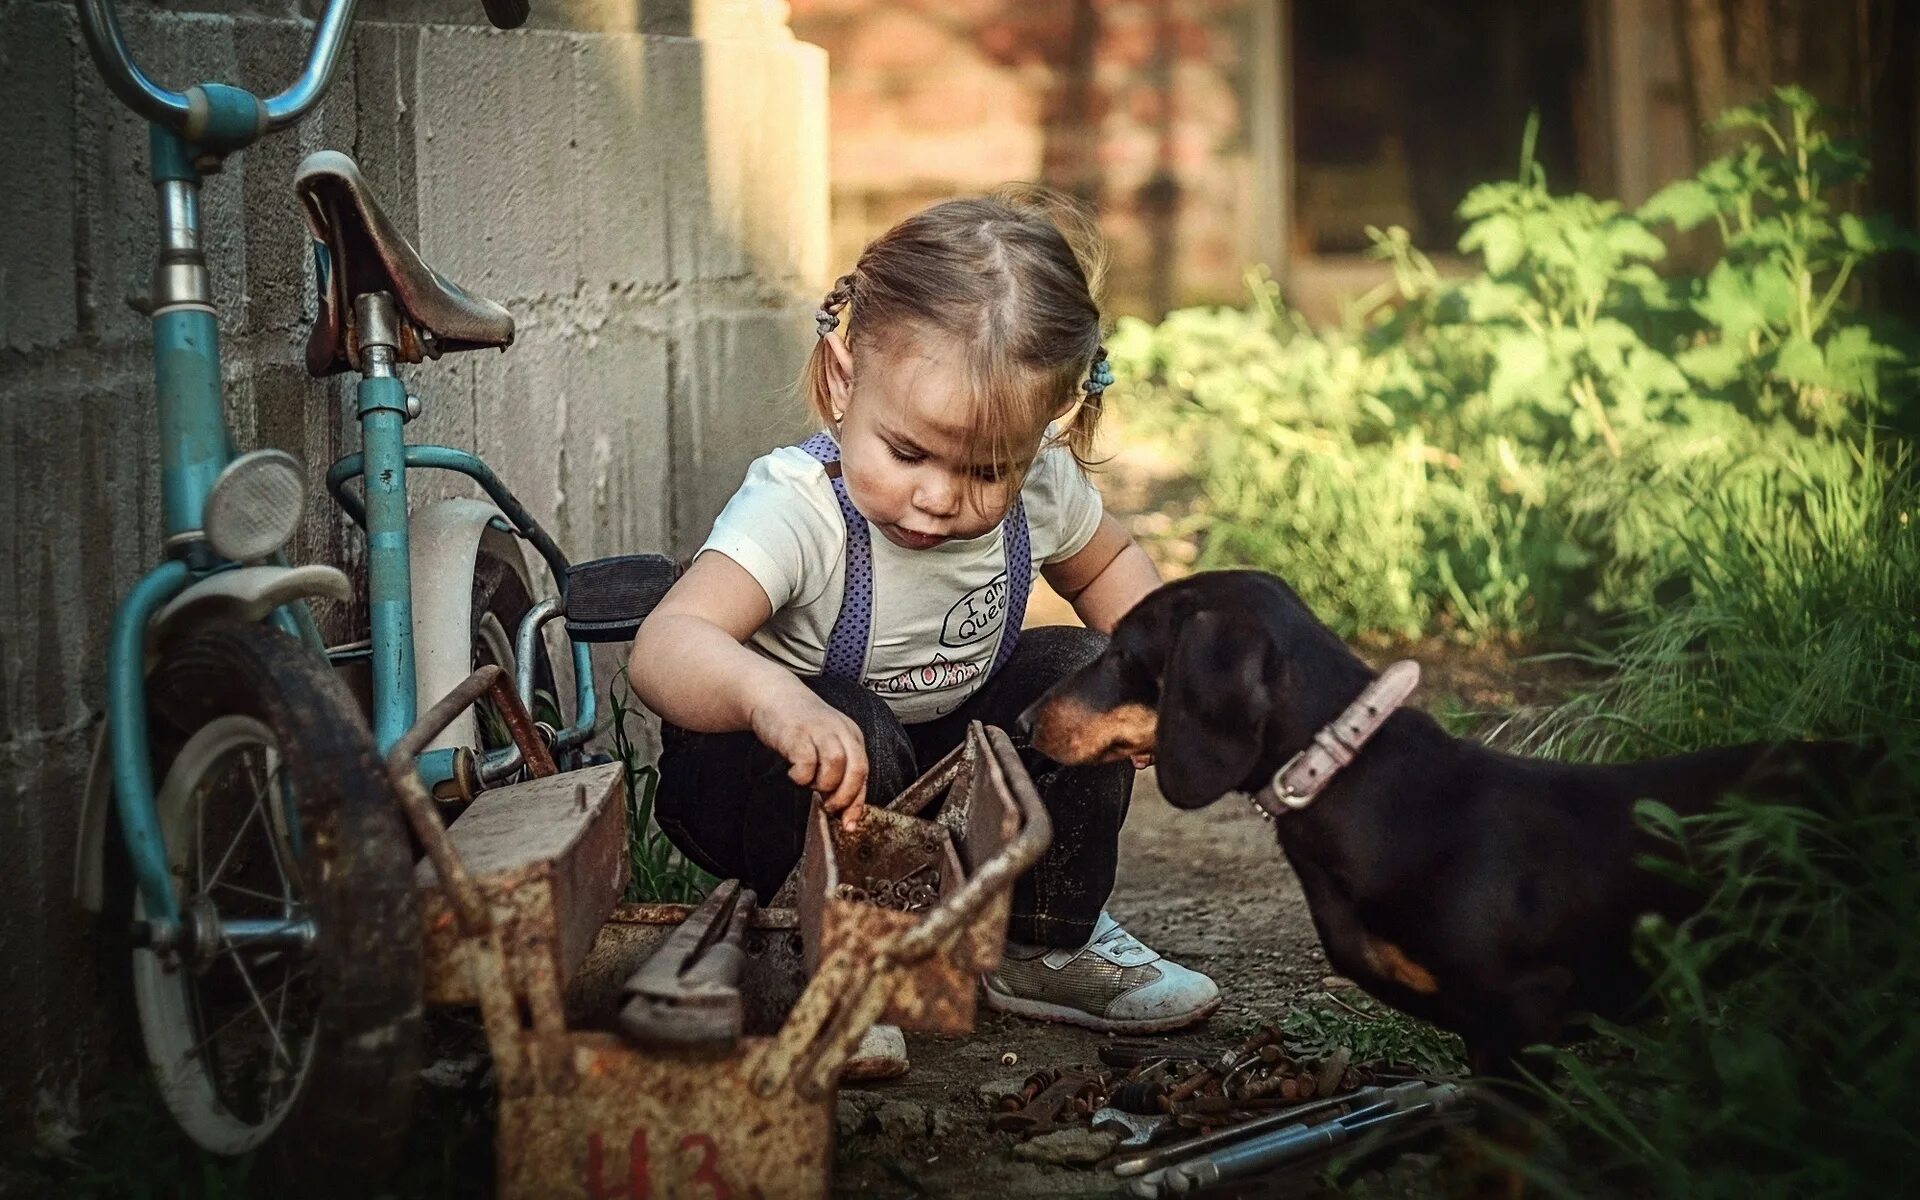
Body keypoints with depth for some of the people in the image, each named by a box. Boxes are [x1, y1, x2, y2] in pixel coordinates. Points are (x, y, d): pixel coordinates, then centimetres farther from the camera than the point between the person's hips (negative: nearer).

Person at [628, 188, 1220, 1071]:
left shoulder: (1037, 487, -15)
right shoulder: (796, 510, -34)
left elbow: (1107, 565, 10)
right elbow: (665, 648, -50)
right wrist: (769, 694, -72)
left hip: (942, 751, 6)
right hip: (787, 767, -6)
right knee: (856, 731, -36)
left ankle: (1048, 943, 5)